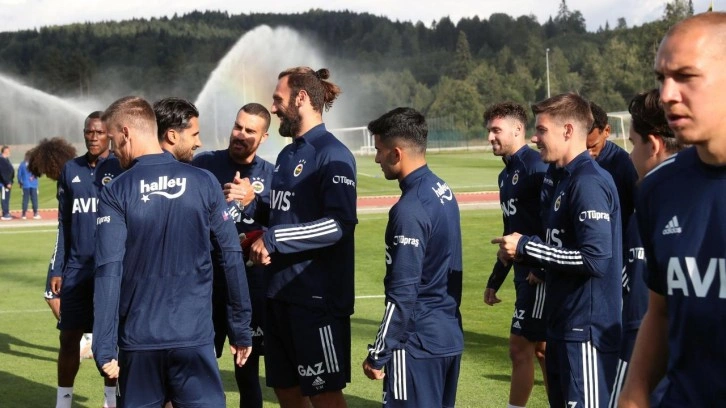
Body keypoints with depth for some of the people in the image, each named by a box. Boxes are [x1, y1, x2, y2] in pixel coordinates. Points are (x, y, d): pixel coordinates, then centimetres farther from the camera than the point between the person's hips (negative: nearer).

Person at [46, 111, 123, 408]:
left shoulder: (123, 170, -3)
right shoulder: (70, 170, 8)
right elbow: (64, 225, 12)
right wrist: (56, 269, 7)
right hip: (76, 268, 3)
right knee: (69, 337, 3)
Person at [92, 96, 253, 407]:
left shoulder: (116, 193, -4)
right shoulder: (203, 183, 1)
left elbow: (109, 272, -10)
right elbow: (232, 258, 0)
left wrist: (104, 348, -9)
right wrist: (241, 330, 7)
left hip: (139, 339, 0)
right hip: (195, 336, 1)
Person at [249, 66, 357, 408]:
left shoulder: (332, 155, -12)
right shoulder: (286, 155, 14)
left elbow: (340, 223, -23)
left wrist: (272, 240, -21)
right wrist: (259, 241, 1)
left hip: (317, 294, -8)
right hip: (280, 290, 9)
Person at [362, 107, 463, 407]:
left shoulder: (409, 210, -20)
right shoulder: (443, 191, 7)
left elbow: (402, 294, -20)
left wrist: (378, 355, -14)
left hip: (419, 343, -9)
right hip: (450, 336, 9)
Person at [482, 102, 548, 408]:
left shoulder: (536, 168, -14)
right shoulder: (506, 175, 15)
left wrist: (541, 268, -23)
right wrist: (495, 281, 24)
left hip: (540, 276, -9)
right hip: (525, 274, 9)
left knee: (520, 346, -4)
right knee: (540, 348, 13)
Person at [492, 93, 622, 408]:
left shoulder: (589, 183, -16)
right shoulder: (560, 179, 13)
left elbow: (595, 258, -24)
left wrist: (526, 247, -16)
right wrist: (521, 253, 2)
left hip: (588, 329, -10)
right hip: (563, 324, 10)